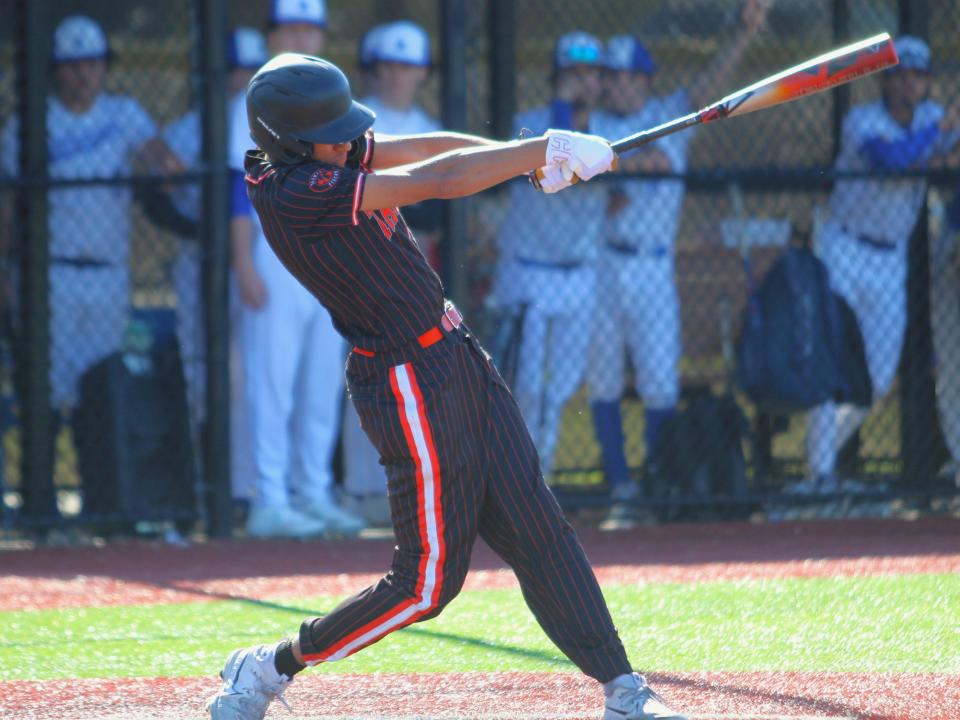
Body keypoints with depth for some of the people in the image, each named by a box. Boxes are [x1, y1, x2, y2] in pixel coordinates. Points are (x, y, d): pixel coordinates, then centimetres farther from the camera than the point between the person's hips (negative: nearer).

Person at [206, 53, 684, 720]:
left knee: (536, 525, 6)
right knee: (428, 582, -2)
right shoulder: (296, 195, -23)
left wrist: (535, 158, -14)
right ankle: (272, 666, 12)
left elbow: (429, 147, 0)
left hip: (455, 356, 9)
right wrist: (548, 148, -19)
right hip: (411, 383, -9)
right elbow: (437, 180, -23)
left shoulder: (323, 158, 4)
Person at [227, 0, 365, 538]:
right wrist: (244, 265, -15)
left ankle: (314, 493, 13)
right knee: (272, 381, -7)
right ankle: (270, 502, -5)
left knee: (324, 386, 6)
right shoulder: (258, 104, -2)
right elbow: (242, 189, -7)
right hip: (276, 255, -6)